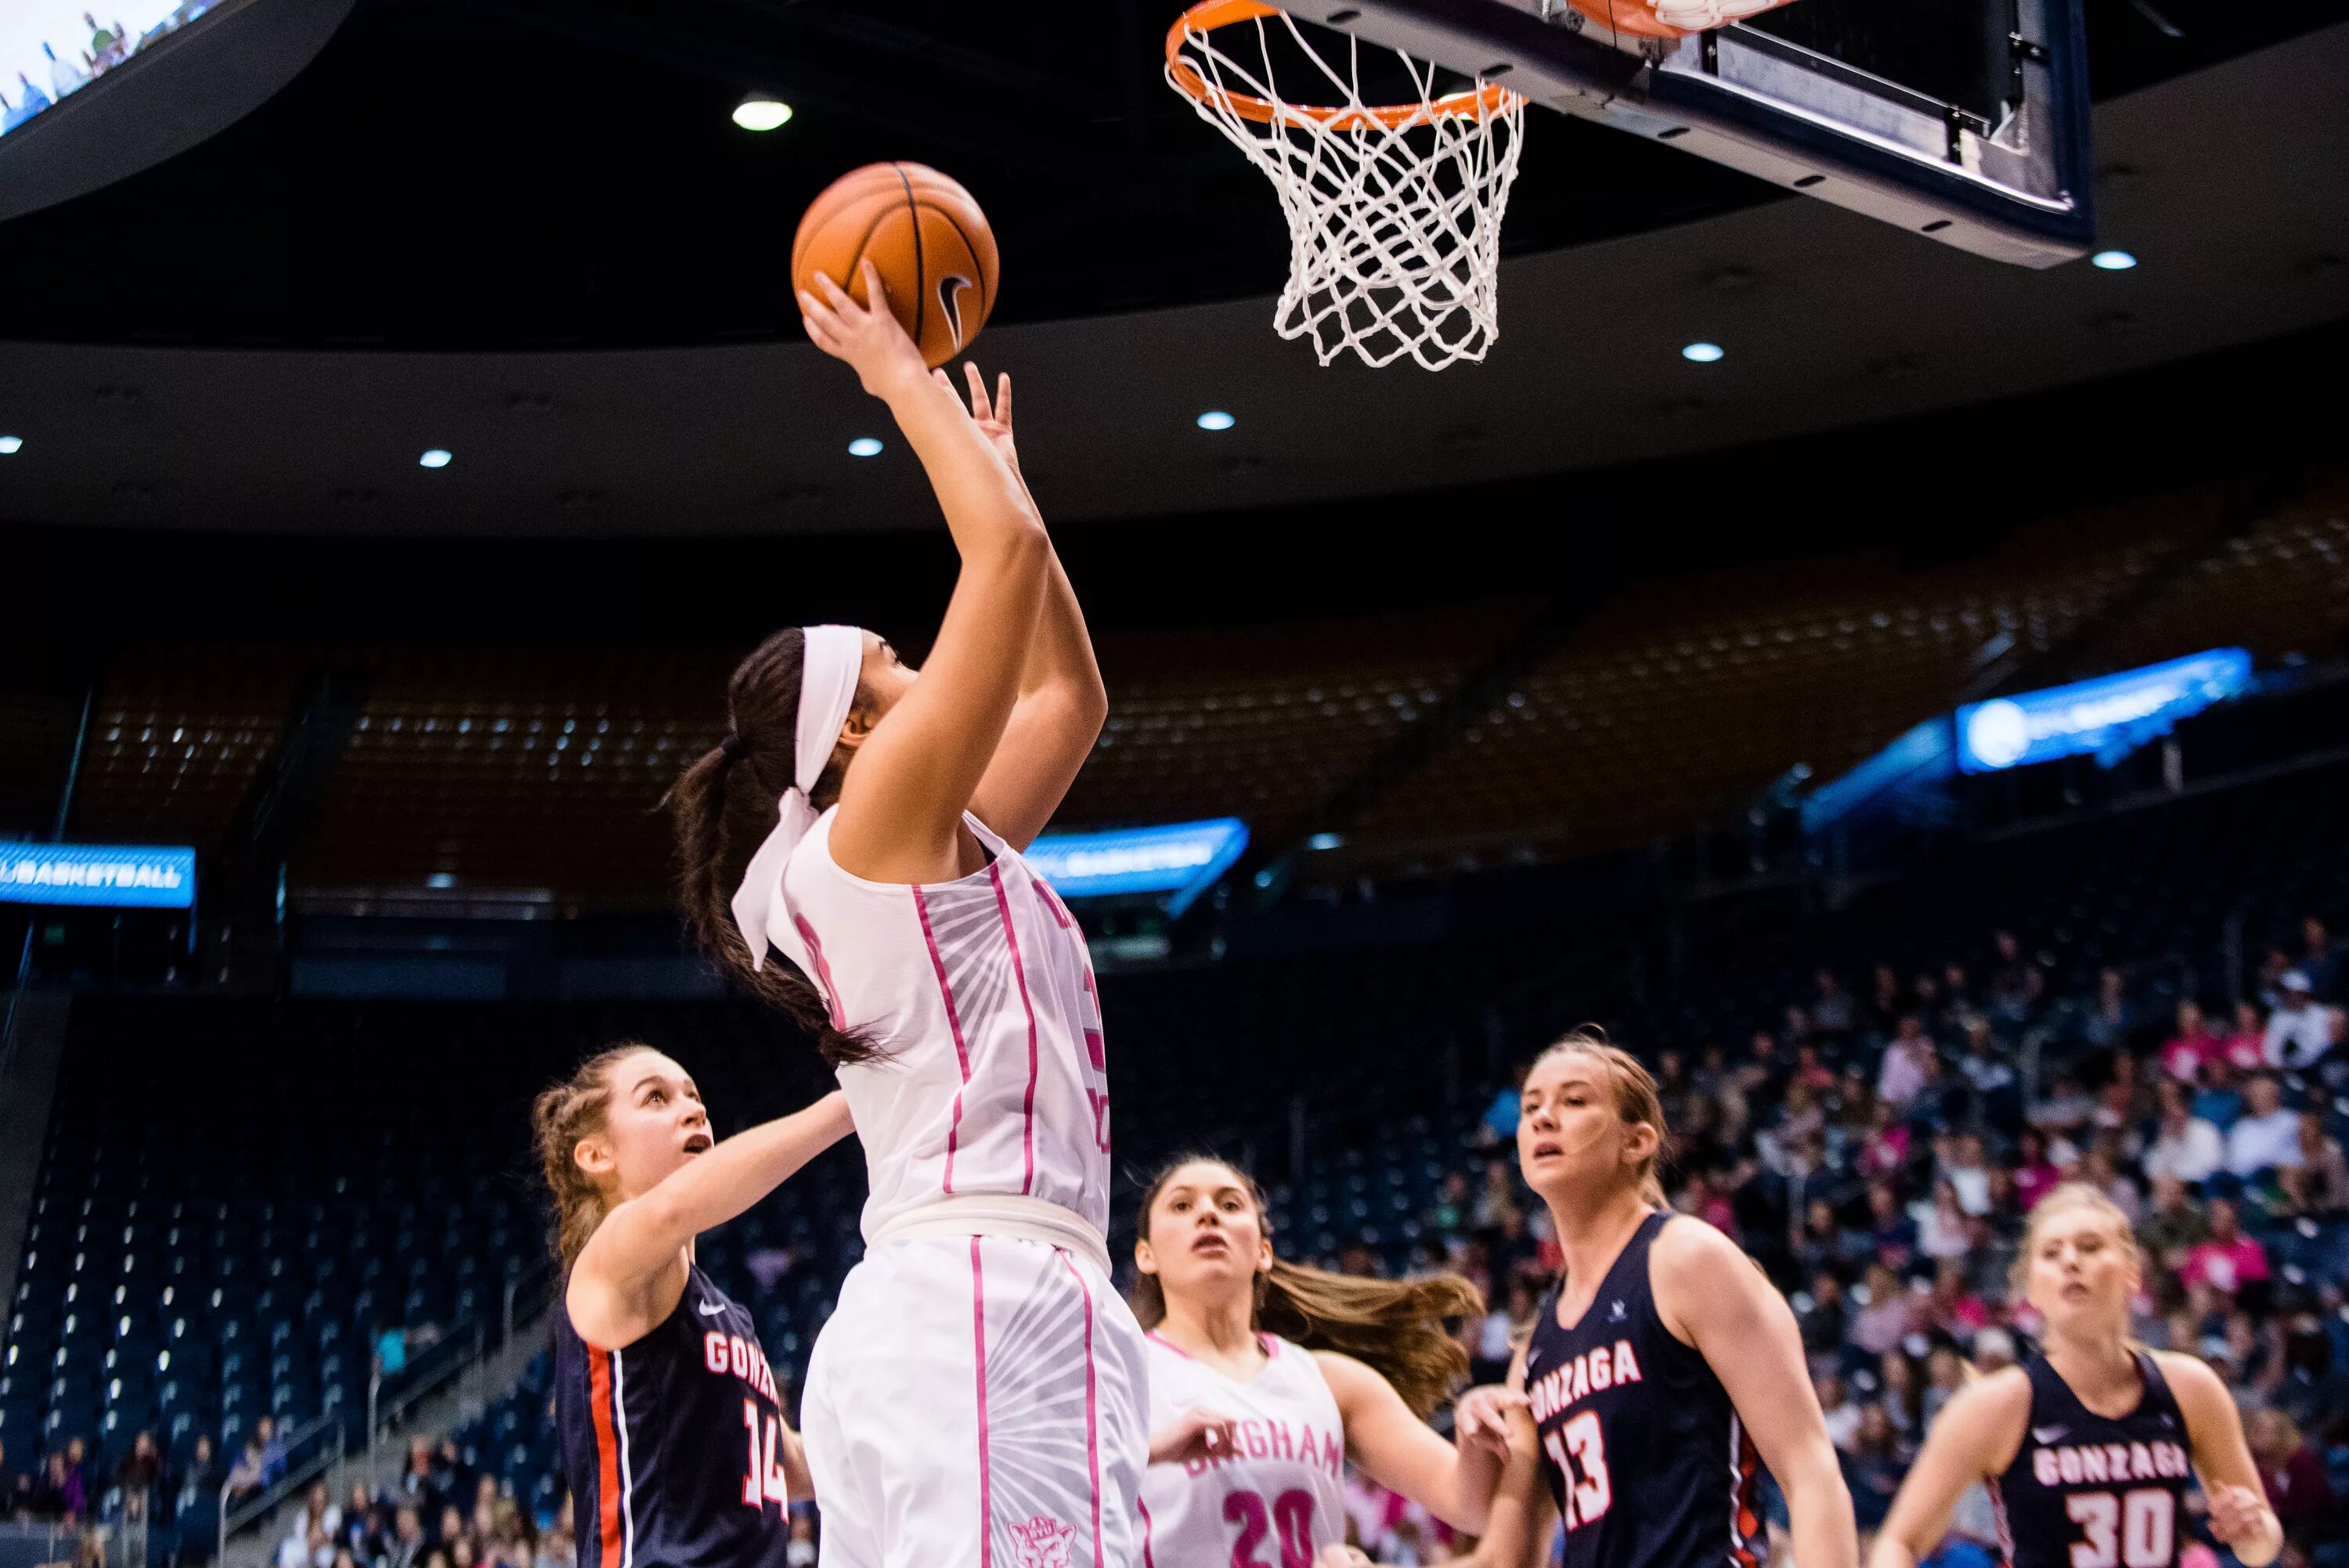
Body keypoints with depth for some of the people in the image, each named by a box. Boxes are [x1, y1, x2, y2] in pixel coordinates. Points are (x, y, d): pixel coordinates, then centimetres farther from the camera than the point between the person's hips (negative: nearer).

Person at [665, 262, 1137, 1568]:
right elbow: (1009, 551, -7)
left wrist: (995, 459, 37)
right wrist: (899, 372, 6)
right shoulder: (880, 818, -2)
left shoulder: (934, 852, 23)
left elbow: (1070, 693, 33)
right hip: (984, 1309, -10)